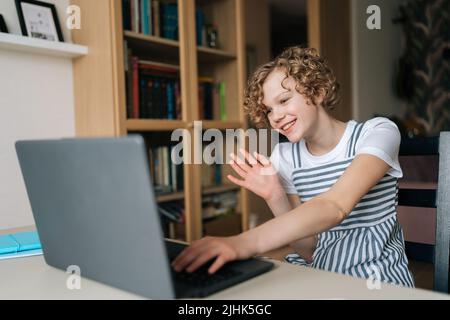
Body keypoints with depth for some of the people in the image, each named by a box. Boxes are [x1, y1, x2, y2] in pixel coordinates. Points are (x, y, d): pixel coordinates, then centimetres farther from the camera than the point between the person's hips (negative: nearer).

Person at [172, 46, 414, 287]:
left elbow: (335, 207, -27)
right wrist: (275, 198, -17)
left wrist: (245, 242, -39)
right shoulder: (283, 157, 2)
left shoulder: (378, 132, -8)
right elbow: (308, 250, -1)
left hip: (379, 274, -3)